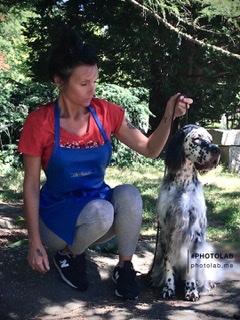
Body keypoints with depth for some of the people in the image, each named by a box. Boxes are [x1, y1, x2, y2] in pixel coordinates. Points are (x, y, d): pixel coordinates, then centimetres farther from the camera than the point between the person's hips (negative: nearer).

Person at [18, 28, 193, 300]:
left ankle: (124, 267, -8)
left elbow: (150, 150, -3)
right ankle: (68, 254, -2)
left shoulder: (106, 113, -7)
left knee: (129, 195, -30)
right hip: (58, 213, -3)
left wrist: (169, 116, -21)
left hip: (99, 204, 3)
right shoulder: (39, 122, -16)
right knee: (101, 212, -35)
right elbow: (31, 185, -12)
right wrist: (35, 242, -15)